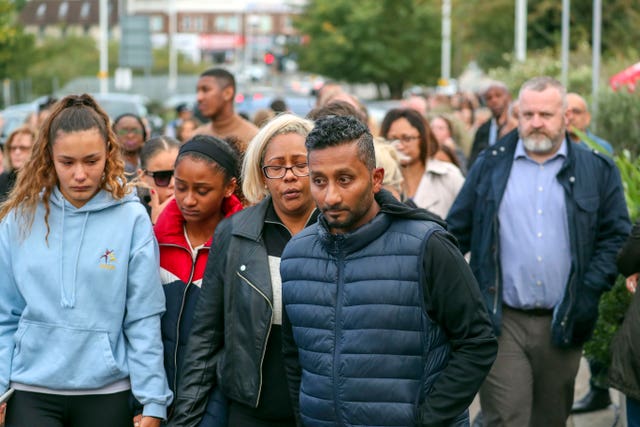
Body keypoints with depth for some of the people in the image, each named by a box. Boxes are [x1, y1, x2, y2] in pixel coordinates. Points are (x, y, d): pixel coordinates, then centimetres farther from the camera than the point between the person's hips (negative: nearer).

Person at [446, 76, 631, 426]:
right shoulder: (490, 166, 6)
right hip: (502, 321, -1)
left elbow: (616, 236, 6)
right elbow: (457, 232, 9)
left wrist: (590, 291, -6)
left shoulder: (597, 170, 6)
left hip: (562, 324, 1)